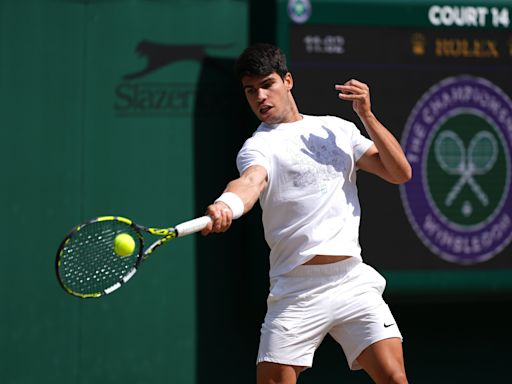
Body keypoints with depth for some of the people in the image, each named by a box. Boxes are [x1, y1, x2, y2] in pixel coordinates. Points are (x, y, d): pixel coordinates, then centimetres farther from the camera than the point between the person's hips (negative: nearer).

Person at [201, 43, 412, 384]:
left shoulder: (339, 129, 16)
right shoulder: (258, 146, 0)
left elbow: (400, 172, 12)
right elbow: (251, 181, -23)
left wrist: (367, 115, 2)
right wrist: (225, 206, -47)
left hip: (353, 282, 3)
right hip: (297, 291, -3)